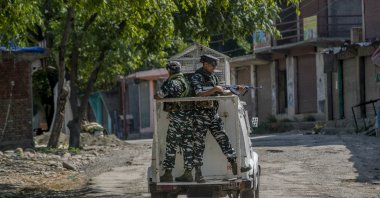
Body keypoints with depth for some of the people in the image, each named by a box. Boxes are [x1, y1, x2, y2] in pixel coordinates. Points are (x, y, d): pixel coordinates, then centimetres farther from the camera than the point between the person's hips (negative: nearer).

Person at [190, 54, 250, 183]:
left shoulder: (213, 77, 13)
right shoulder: (196, 78, -10)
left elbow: (222, 94, 20)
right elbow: (199, 94, -24)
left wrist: (236, 90, 8)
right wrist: (214, 90, -34)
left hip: (214, 115, 7)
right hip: (201, 116, -7)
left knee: (224, 139, 3)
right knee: (199, 145, -1)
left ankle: (235, 167, 4)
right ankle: (198, 173, 2)